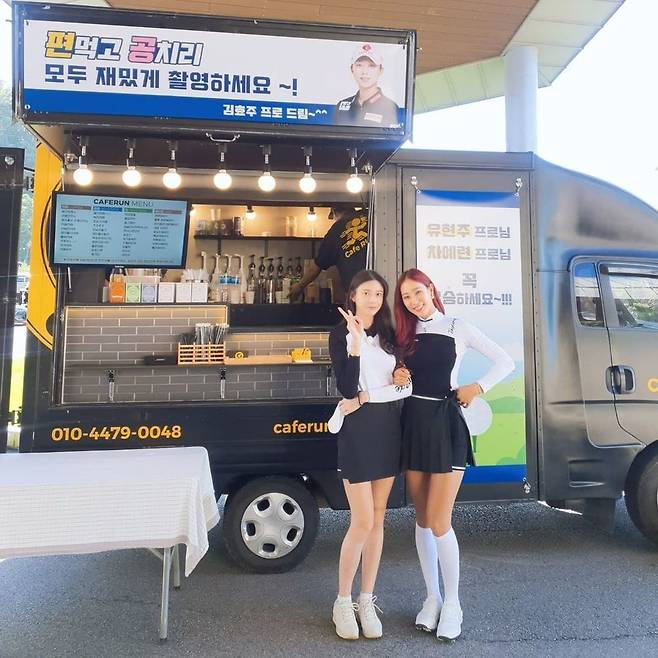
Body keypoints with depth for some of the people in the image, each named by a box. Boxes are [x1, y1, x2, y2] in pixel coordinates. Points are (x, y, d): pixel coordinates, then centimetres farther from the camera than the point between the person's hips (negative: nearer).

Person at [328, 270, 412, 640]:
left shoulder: (388, 334, 10)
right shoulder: (341, 334, -4)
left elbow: (404, 383, 2)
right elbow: (347, 387, -15)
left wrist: (365, 397, -10)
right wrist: (355, 341, -22)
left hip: (388, 426, 5)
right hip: (358, 429, -5)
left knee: (378, 519, 10)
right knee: (362, 522, -4)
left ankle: (367, 601, 23)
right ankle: (343, 603, 15)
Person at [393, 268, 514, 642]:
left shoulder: (458, 328, -1)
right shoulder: (406, 334, 10)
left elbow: (506, 363, 0)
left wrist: (476, 388, -10)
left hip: (446, 423, -4)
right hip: (413, 423, 4)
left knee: (439, 522, -5)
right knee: (423, 519, 11)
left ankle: (452, 604, 14)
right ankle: (433, 597, 26)